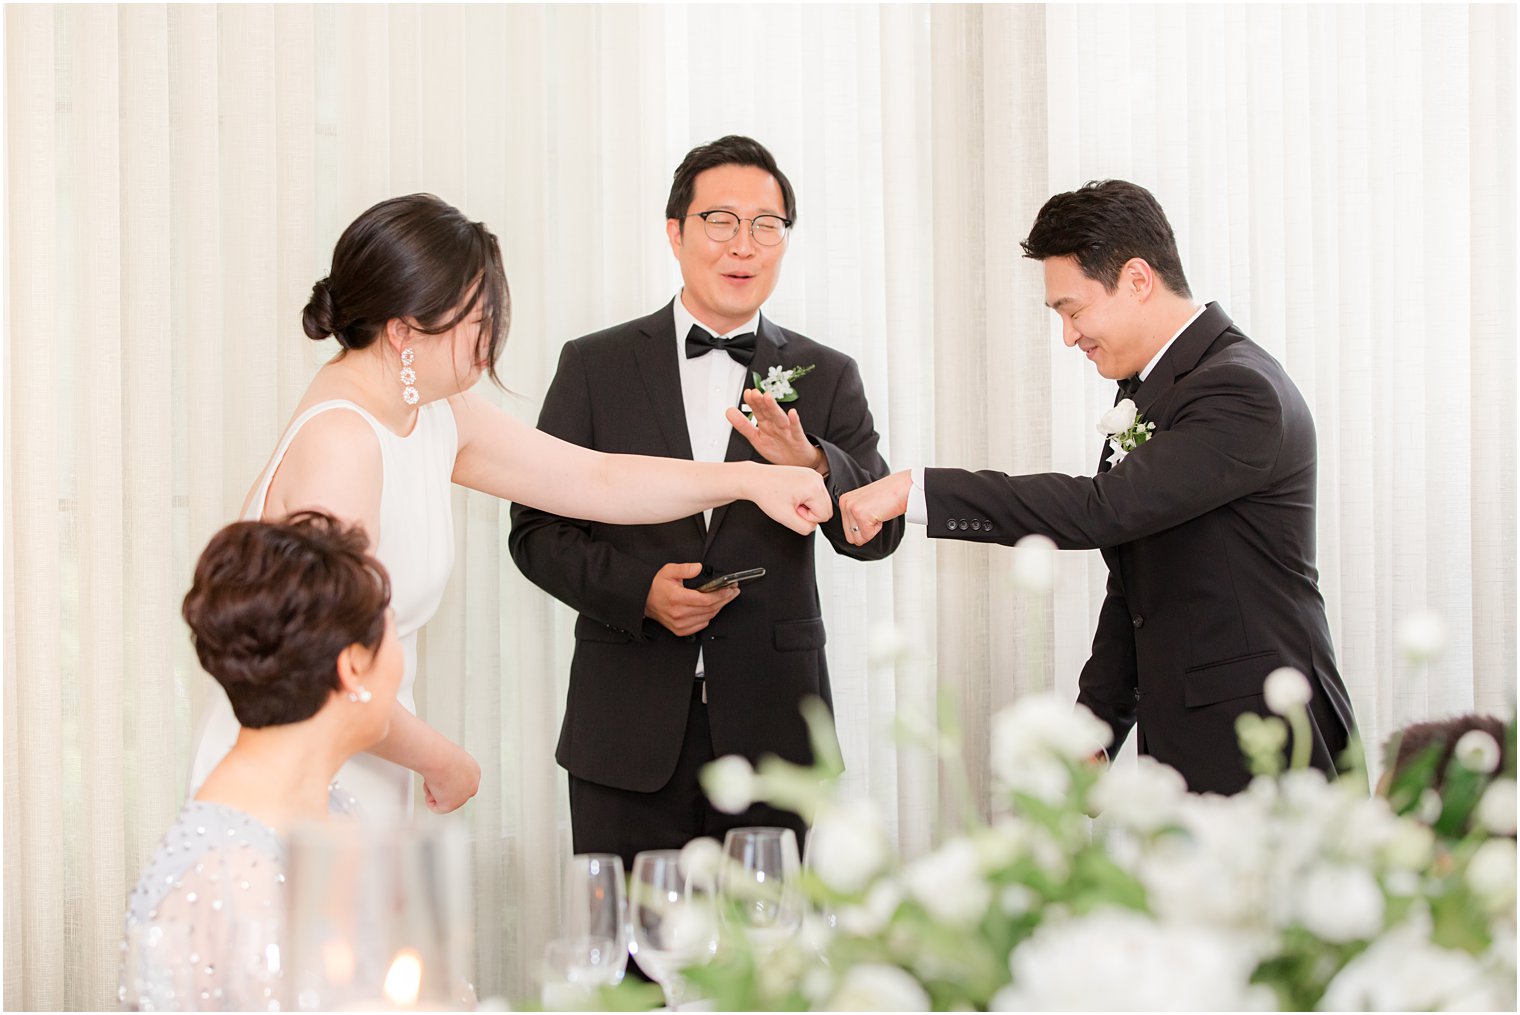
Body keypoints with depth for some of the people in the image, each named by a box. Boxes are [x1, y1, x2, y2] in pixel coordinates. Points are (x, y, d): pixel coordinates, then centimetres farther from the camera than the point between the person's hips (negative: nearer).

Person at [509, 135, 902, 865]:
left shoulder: (825, 377, 9)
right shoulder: (595, 366, 7)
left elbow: (876, 534, -2)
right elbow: (536, 530, 5)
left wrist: (811, 464, -22)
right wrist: (640, 590, -11)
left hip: (771, 730, 1)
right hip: (630, 732, 0)